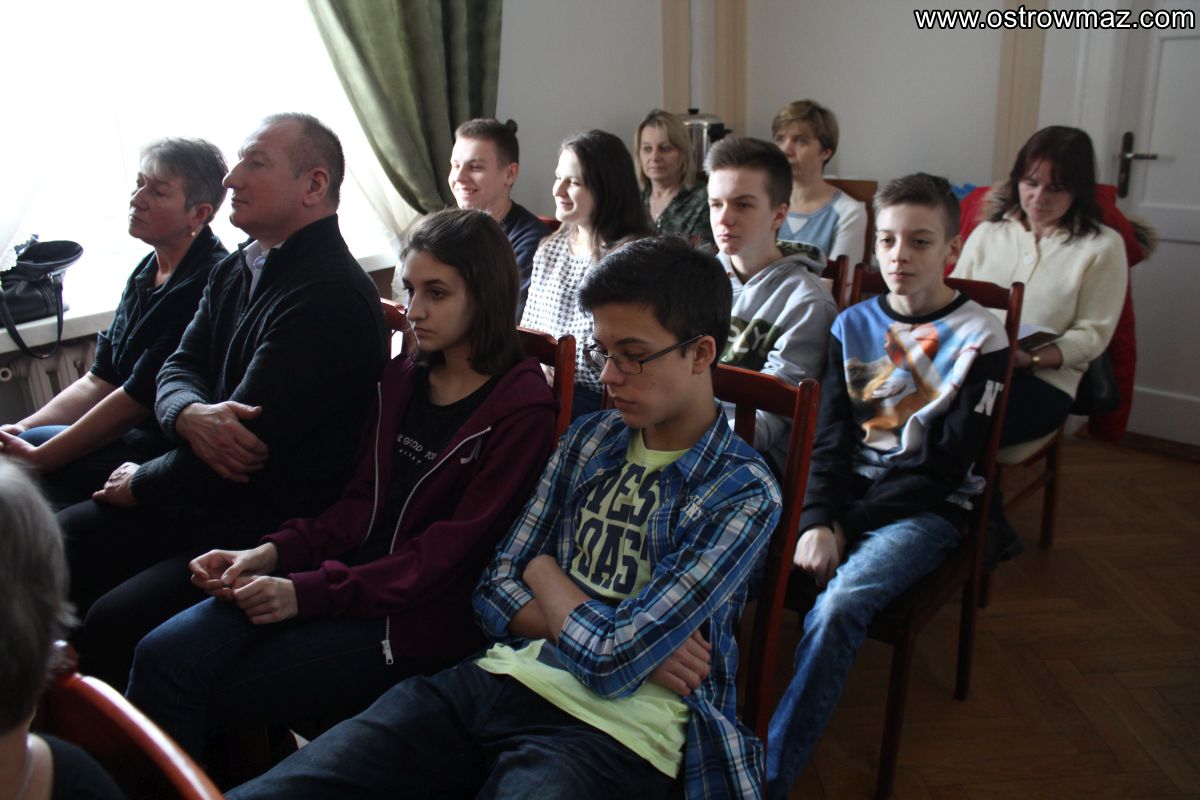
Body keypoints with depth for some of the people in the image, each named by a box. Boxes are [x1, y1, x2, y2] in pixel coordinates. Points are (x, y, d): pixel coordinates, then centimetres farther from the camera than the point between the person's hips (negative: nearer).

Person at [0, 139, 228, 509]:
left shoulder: (206, 283, -20)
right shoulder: (146, 273, 11)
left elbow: (138, 397, -20)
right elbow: (99, 381, 13)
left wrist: (38, 458, -16)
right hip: (136, 433, 9)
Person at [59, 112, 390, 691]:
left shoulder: (332, 296, -20)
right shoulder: (237, 270, 12)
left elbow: (252, 438, -22)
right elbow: (177, 368, 12)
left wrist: (138, 485, -4)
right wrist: (192, 416, -15)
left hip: (276, 525, -9)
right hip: (196, 495, 9)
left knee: (115, 623, -24)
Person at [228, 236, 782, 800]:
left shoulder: (744, 495, -7)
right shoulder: (589, 439, 12)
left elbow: (608, 659, -16)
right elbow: (496, 593, 8)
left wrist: (544, 572, 3)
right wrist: (612, 635, -7)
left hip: (614, 731, -4)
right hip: (503, 676, 4)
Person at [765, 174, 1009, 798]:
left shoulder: (979, 338, -2)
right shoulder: (853, 325, 9)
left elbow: (948, 462, -8)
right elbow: (828, 437, 2)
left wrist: (846, 522, -14)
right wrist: (816, 519, -16)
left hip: (925, 510, -3)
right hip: (843, 495, 4)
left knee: (837, 606, -32)